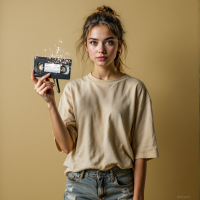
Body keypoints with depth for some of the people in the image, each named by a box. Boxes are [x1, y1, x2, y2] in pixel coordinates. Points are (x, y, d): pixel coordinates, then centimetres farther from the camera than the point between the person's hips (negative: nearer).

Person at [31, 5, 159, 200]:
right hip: (80, 184, 1)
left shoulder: (134, 88, -6)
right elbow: (66, 146, -8)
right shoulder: (73, 88, -2)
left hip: (121, 184, -1)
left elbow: (141, 149, -4)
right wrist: (50, 103, -18)